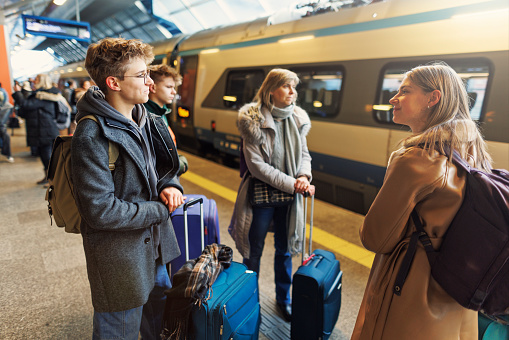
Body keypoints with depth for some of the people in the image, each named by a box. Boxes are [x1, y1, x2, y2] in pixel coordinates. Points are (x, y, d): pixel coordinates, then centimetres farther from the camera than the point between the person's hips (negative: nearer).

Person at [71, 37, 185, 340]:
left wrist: (170, 185, -9)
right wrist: (160, 210, -17)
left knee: (160, 312, 28)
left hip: (154, 242, 8)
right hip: (120, 253, -7)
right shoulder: (92, 136, -23)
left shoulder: (146, 120, 3)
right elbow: (100, 211, -25)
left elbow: (163, 167, 14)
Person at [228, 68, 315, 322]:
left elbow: (304, 153, 7)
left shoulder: (298, 119, 1)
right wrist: (291, 184, -20)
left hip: (289, 197, 5)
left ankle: (283, 299, 42)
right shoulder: (253, 120, -14)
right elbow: (257, 165, -18)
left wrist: (304, 176, -14)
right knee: (254, 251, 12)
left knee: (284, 249, 19)